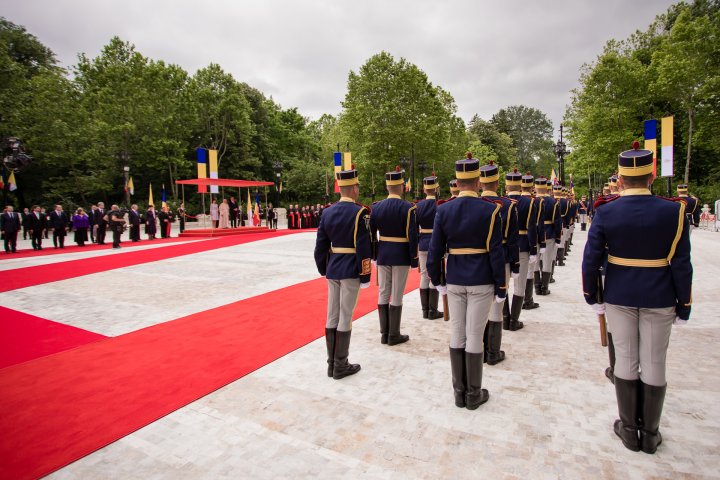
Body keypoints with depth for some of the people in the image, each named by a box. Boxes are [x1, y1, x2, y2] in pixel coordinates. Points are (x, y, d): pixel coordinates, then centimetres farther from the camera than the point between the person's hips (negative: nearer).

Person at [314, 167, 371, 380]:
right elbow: (363, 248, -15)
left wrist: (323, 270, 17)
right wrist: (365, 275, -9)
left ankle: (331, 363, 22)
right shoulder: (359, 212, -12)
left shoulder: (328, 212, 7)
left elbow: (320, 246, 8)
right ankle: (340, 365, 12)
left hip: (333, 270, 6)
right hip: (351, 271, -6)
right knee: (345, 317, 2)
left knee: (332, 316, 12)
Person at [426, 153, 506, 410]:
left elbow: (435, 250, -2)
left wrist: (438, 280, 10)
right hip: (481, 282, -2)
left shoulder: (443, 210, -3)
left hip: (454, 281, 2)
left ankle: (459, 392, 23)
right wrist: (501, 287, -1)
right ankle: (474, 394, 19)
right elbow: (496, 253, -10)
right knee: (474, 336, 5)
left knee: (456, 335, 11)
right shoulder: (490, 210, -9)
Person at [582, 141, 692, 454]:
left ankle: (629, 429, 24)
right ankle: (650, 433, 25)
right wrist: (683, 306, 4)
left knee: (625, 361, 11)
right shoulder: (674, 211, -8)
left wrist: (591, 296, 5)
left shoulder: (605, 212, -8)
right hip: (659, 300, 0)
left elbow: (590, 260, -7)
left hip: (619, 298, 0)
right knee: (654, 365, 11)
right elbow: (681, 265, -6)